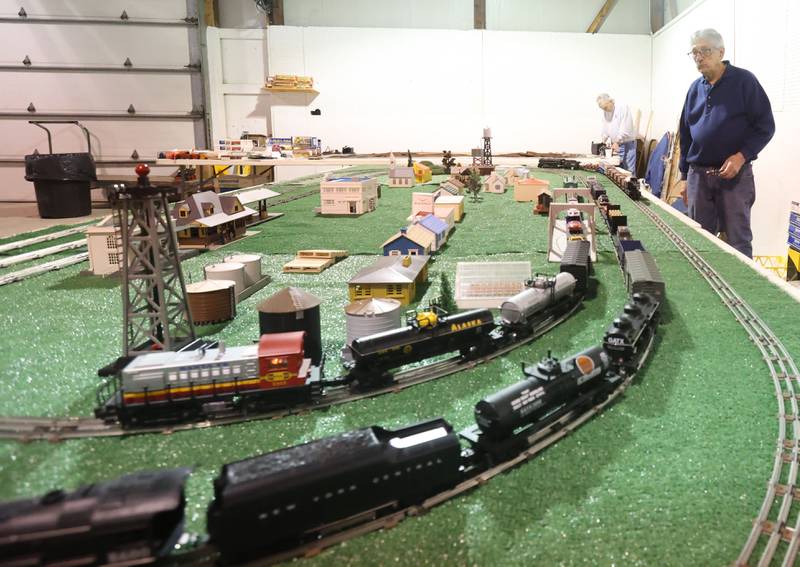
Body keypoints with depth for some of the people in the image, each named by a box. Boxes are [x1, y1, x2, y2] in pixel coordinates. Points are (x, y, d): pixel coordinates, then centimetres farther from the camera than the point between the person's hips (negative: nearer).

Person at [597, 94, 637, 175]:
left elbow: (626, 128, -18)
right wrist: (607, 140, -4)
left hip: (627, 143, -6)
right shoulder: (605, 113, 10)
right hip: (615, 145, 6)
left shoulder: (623, 107, -11)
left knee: (629, 170, -8)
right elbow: (604, 130, 12)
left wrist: (617, 142, -19)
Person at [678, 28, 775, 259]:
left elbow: (765, 126, -4)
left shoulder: (743, 81, -3)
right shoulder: (695, 88, 12)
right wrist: (685, 176, 15)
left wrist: (741, 156, -18)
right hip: (698, 175, 5)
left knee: (738, 243, -1)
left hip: (734, 175, -4)